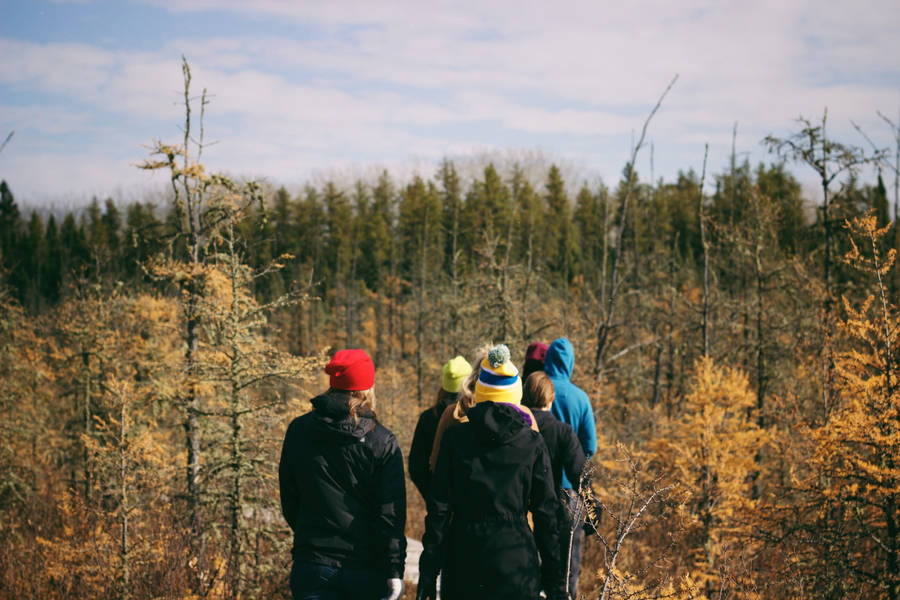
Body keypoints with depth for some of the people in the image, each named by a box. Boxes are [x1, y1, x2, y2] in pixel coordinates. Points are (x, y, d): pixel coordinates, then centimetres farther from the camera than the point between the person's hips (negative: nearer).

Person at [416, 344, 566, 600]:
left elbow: (439, 509, -2)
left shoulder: (454, 437, -1)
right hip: (516, 558, -1)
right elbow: (545, 514, 0)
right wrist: (554, 579, 7)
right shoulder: (532, 443, -2)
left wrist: (428, 572, 2)